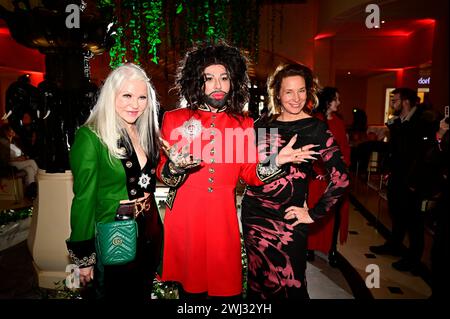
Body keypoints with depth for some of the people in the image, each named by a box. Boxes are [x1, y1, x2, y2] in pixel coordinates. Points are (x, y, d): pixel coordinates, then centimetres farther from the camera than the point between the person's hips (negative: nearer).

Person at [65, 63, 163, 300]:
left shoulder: (145, 133, 3)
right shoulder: (91, 137, -16)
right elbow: (83, 200, -13)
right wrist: (83, 256, -10)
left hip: (149, 234, 6)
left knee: (143, 294, 22)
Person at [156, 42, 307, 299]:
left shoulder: (244, 123, 4)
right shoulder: (175, 119, 0)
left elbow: (249, 173, 2)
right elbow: (163, 175, -1)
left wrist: (276, 162, -15)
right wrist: (176, 167, -22)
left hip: (222, 216, 1)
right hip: (184, 216, 0)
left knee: (227, 289, 9)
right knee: (190, 288, 12)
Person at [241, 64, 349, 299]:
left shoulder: (316, 128, -6)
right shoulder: (263, 124, 5)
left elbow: (340, 178, -11)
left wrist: (313, 214, -9)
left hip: (287, 220, -3)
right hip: (252, 212, 4)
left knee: (288, 286, 8)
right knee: (257, 281, 18)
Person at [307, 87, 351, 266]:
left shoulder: (339, 122, 11)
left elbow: (345, 147, 10)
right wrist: (318, 171, -13)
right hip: (318, 174, -4)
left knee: (336, 212, 4)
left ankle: (332, 249, 15)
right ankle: (310, 247, 17)